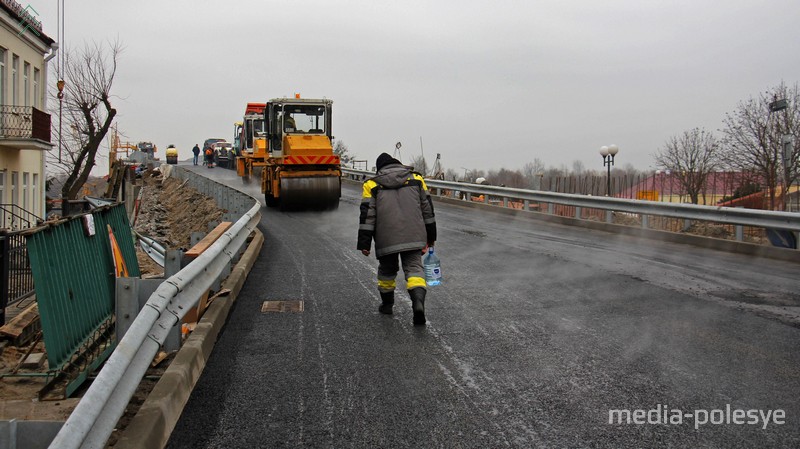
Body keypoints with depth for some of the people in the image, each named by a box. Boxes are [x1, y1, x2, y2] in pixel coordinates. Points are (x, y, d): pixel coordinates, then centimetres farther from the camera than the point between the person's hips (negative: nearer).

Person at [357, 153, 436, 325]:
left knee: (387, 269, 18)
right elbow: (427, 209, 13)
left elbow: (367, 215, 1)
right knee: (414, 267, 1)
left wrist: (364, 243, 2)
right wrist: (430, 237, 19)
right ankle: (418, 301, -22)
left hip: (386, 239, 0)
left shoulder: (372, 185, 7)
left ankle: (387, 303, 32)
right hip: (414, 237, 1)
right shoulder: (416, 179, 12)